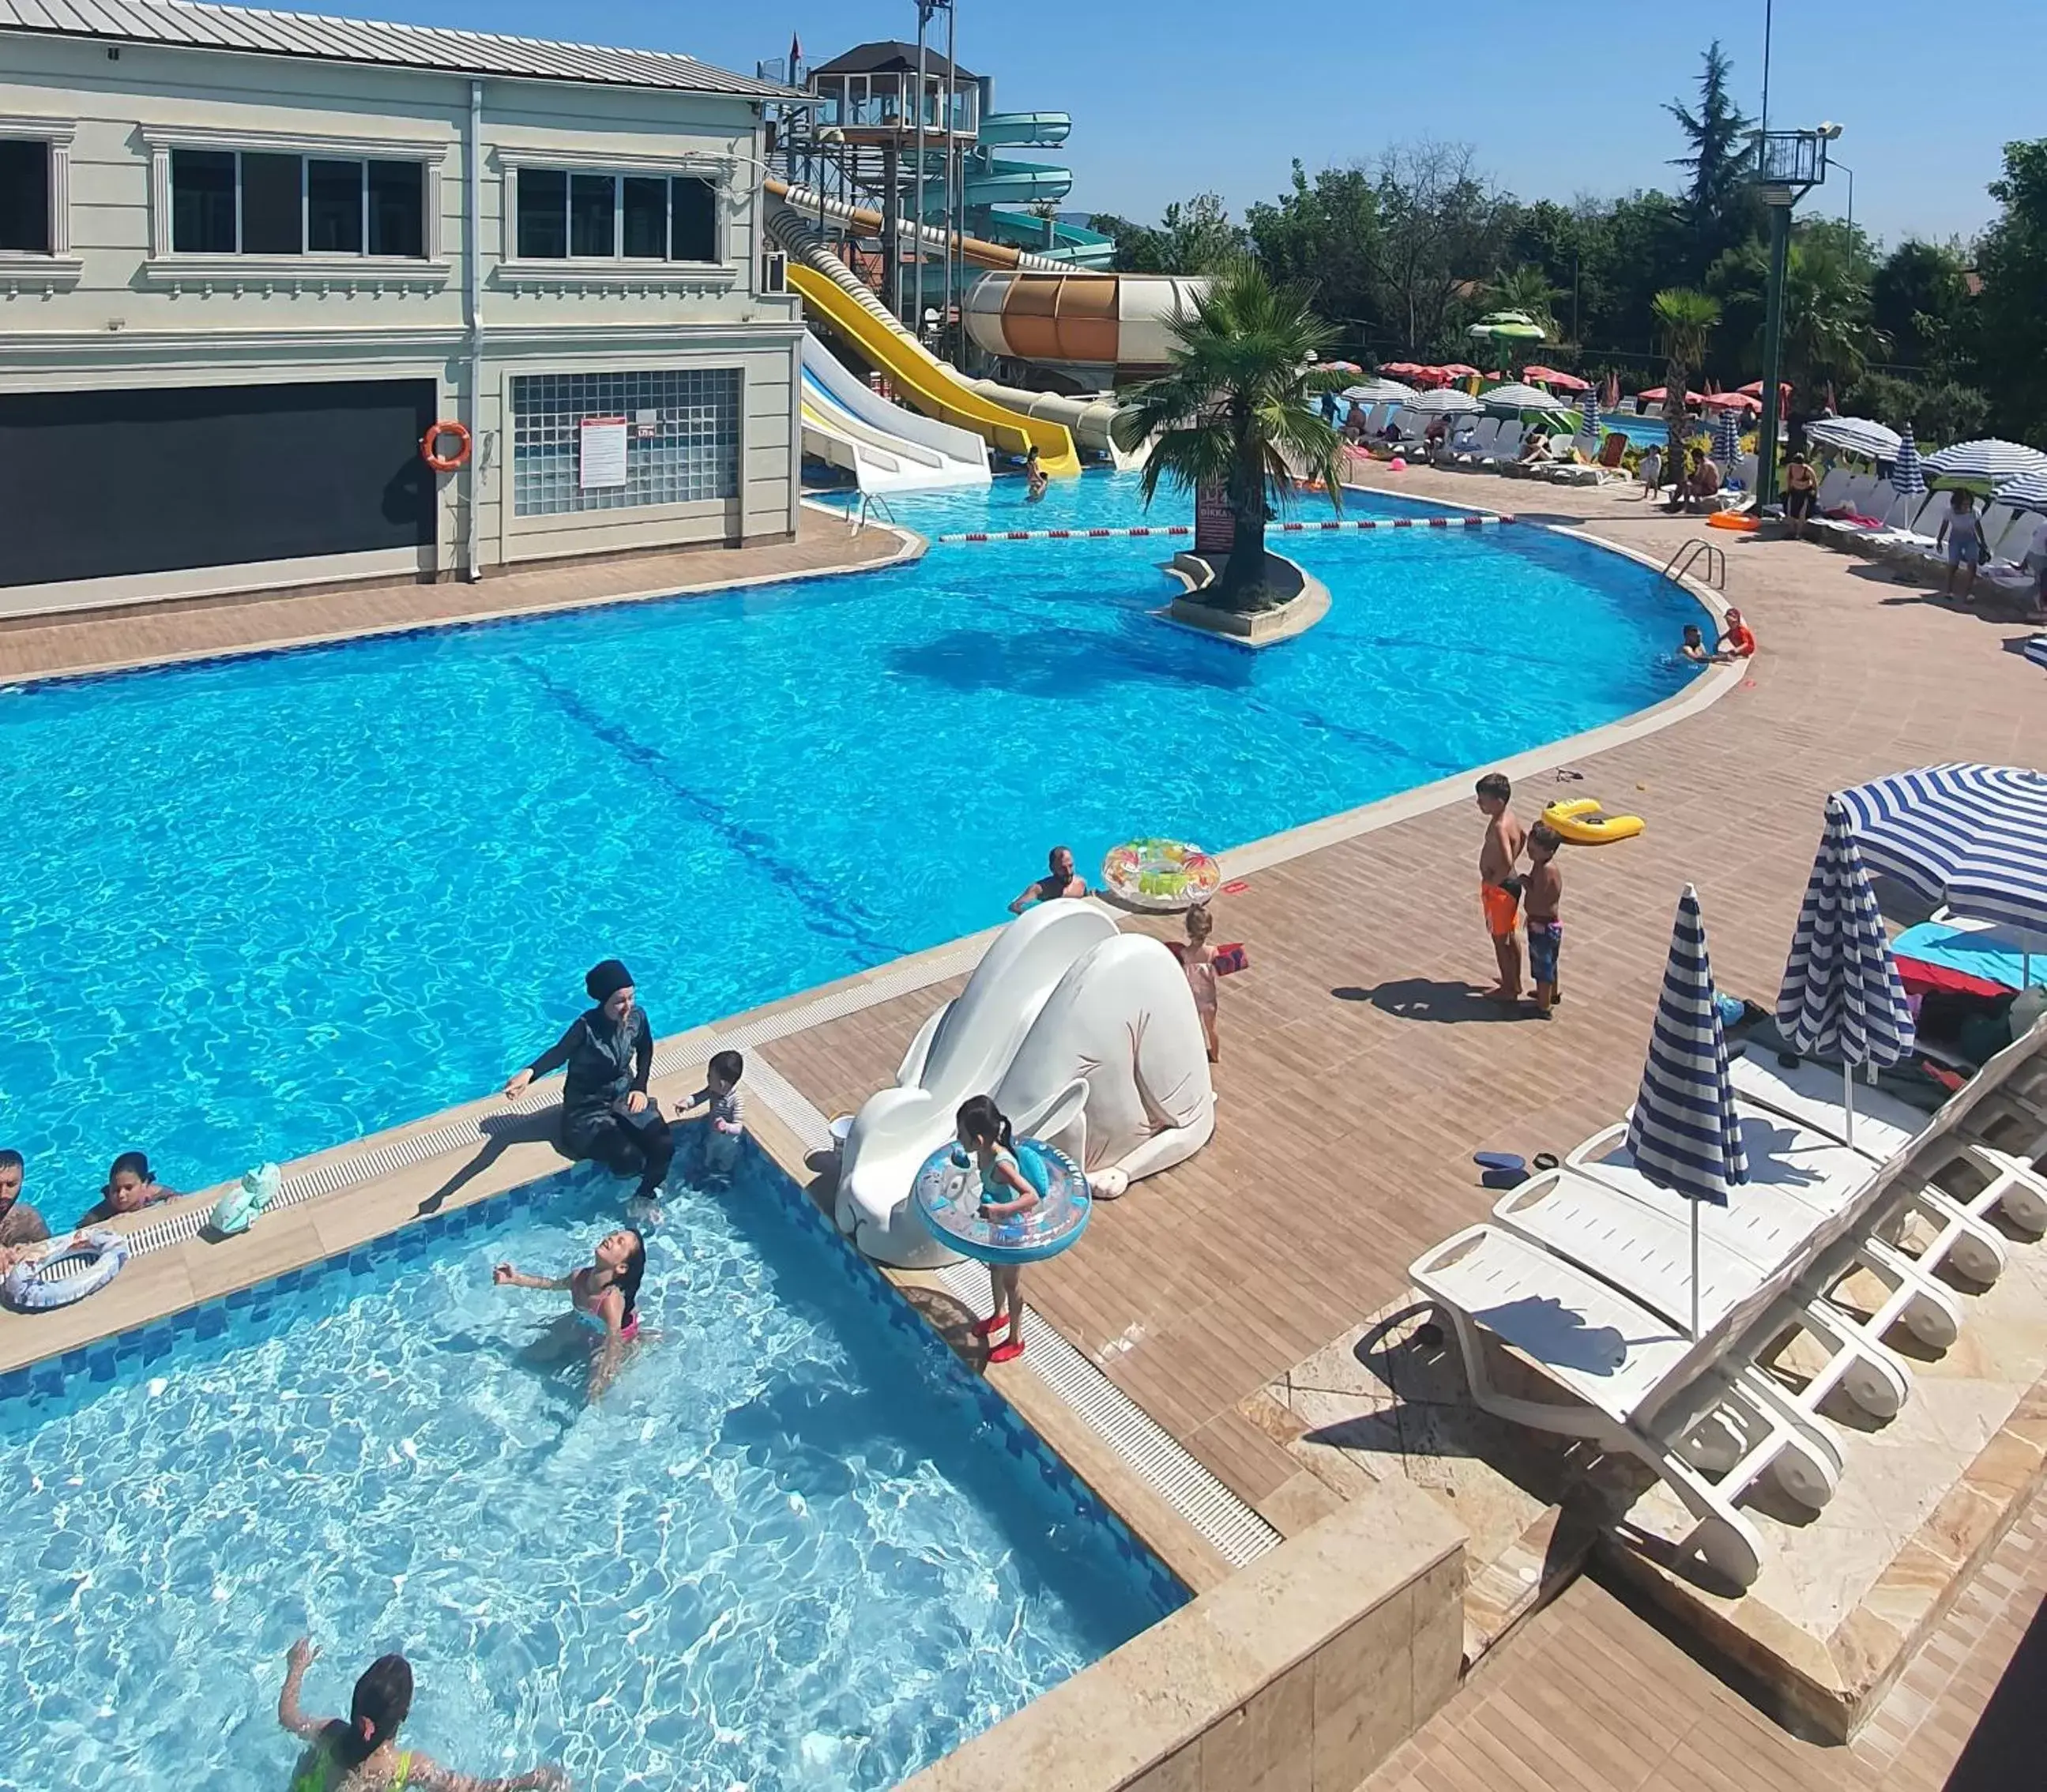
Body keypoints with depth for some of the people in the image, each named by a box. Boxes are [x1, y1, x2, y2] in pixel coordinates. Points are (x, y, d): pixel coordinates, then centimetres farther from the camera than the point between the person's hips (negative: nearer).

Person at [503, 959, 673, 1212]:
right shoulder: (587, 1027, -27)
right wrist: (529, 1073, -67)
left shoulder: (637, 1016, -11)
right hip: (588, 1108, -5)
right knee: (630, 1159, -25)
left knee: (664, 1145, -18)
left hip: (624, 1096, 5)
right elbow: (559, 1053, -46)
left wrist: (640, 1087, -1)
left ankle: (645, 1199, 10)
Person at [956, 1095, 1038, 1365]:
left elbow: (1032, 1196, -46)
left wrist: (1000, 1209, -55)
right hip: (995, 1225, 8)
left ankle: (1016, 1341, 36)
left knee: (1011, 1283, 14)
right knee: (994, 1270, 30)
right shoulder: (984, 1152, -16)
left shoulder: (1001, 1164, -40)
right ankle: (1000, 1315, 57)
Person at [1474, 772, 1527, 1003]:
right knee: (1510, 935, 21)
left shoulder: (1499, 827, -29)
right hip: (1509, 883, 10)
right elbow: (1523, 838, 21)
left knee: (1500, 939, 6)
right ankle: (1515, 982, 36)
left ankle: (1508, 989, 19)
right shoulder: (1508, 815, 1)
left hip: (1500, 888, -10)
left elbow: (1507, 865, -38)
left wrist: (1491, 883, -22)